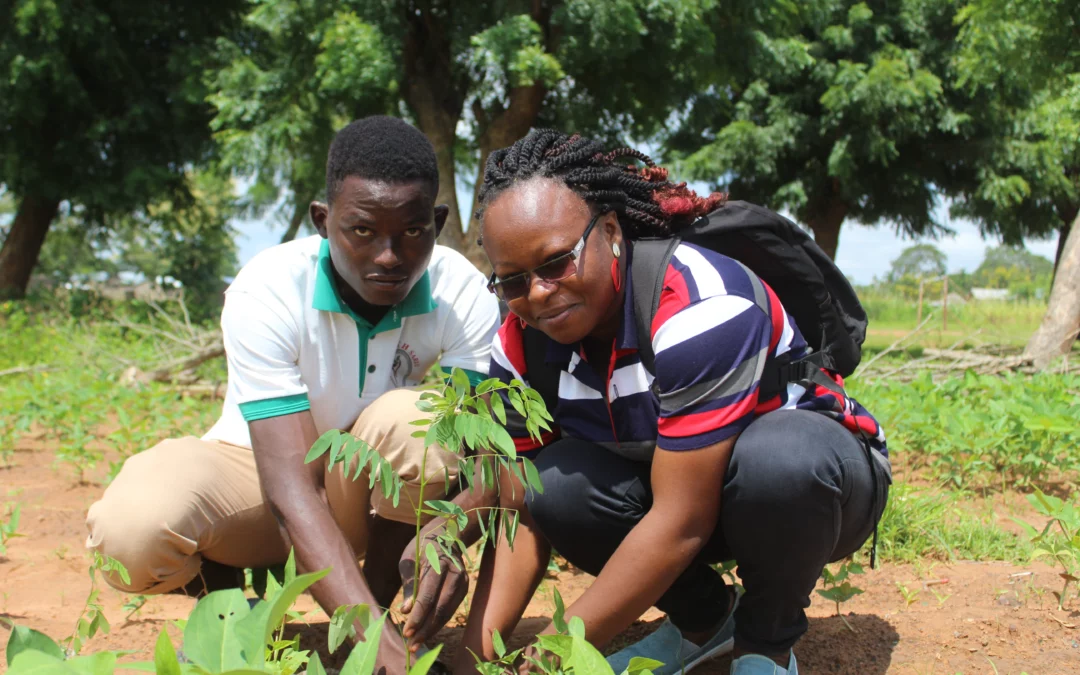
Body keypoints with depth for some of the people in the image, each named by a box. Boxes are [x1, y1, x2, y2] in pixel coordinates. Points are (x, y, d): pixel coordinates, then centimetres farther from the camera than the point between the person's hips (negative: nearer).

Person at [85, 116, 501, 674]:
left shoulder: (463, 294, -20)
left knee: (411, 418, -33)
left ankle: (381, 596, -8)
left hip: (380, 489, 2)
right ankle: (225, 589, 4)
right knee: (133, 528, -33)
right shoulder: (265, 293, -28)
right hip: (260, 471, -1)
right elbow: (291, 490, -35)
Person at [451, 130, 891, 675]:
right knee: (556, 481, -22)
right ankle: (704, 618, 5)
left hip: (816, 471, -5)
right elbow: (523, 514, -9)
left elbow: (683, 521, -33)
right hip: (676, 486, 6)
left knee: (776, 458, -39)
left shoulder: (700, 303, -33)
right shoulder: (522, 345, -11)